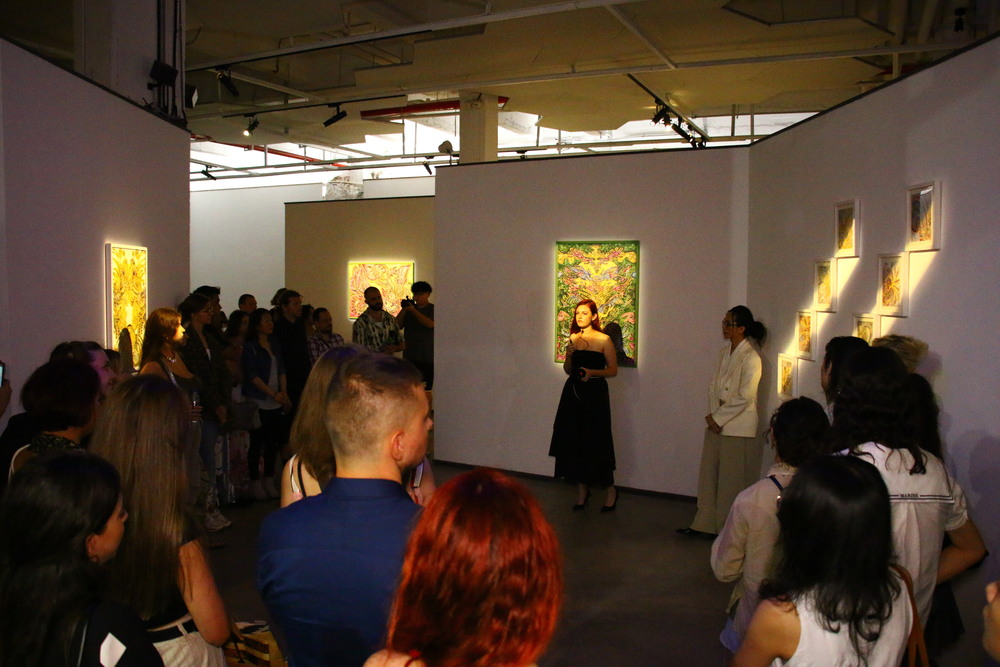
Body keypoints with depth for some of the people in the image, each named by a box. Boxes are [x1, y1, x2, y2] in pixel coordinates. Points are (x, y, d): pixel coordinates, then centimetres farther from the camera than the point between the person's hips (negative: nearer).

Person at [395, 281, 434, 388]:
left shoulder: (433, 309, 2)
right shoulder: (409, 308, 13)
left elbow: (430, 324, -16)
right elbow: (397, 326, 7)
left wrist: (413, 311, -14)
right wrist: (403, 310, -4)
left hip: (427, 358, -3)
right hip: (409, 357, 4)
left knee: (426, 389, -6)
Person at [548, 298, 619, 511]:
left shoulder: (603, 340, -5)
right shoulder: (573, 338, 8)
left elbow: (613, 370, -3)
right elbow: (568, 370, 12)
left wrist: (592, 372, -17)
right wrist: (569, 355, -7)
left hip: (595, 393, -4)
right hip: (574, 393, 5)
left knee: (596, 442, -2)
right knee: (574, 442, 5)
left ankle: (610, 488, 16)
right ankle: (581, 489, 17)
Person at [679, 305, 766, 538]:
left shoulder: (750, 358, -14)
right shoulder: (724, 352, 9)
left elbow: (744, 398, -16)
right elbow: (713, 386, 9)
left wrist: (719, 417, -11)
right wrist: (712, 416, -4)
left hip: (737, 428, -7)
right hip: (716, 424, 7)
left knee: (731, 483, 3)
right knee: (708, 476, 12)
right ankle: (705, 525, 23)